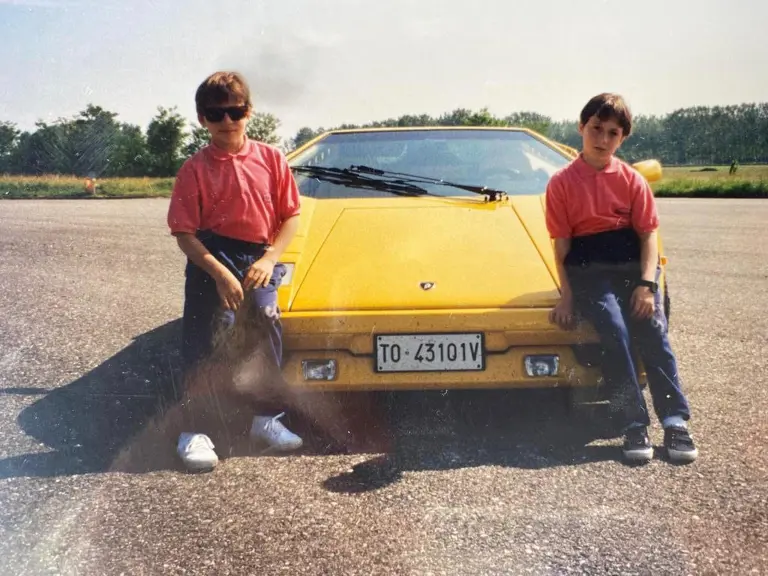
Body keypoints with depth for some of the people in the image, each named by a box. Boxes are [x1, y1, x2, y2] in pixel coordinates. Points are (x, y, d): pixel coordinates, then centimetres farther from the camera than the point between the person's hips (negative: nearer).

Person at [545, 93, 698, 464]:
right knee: (616, 332, -23)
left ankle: (676, 423, -11)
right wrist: (567, 296, -6)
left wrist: (646, 284, -10)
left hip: (633, 265, 2)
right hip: (588, 270, -2)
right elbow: (561, 243, 0)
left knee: (654, 333, -16)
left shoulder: (632, 180, 8)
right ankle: (634, 426, -18)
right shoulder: (562, 183, 2)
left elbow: (648, 234, 4)